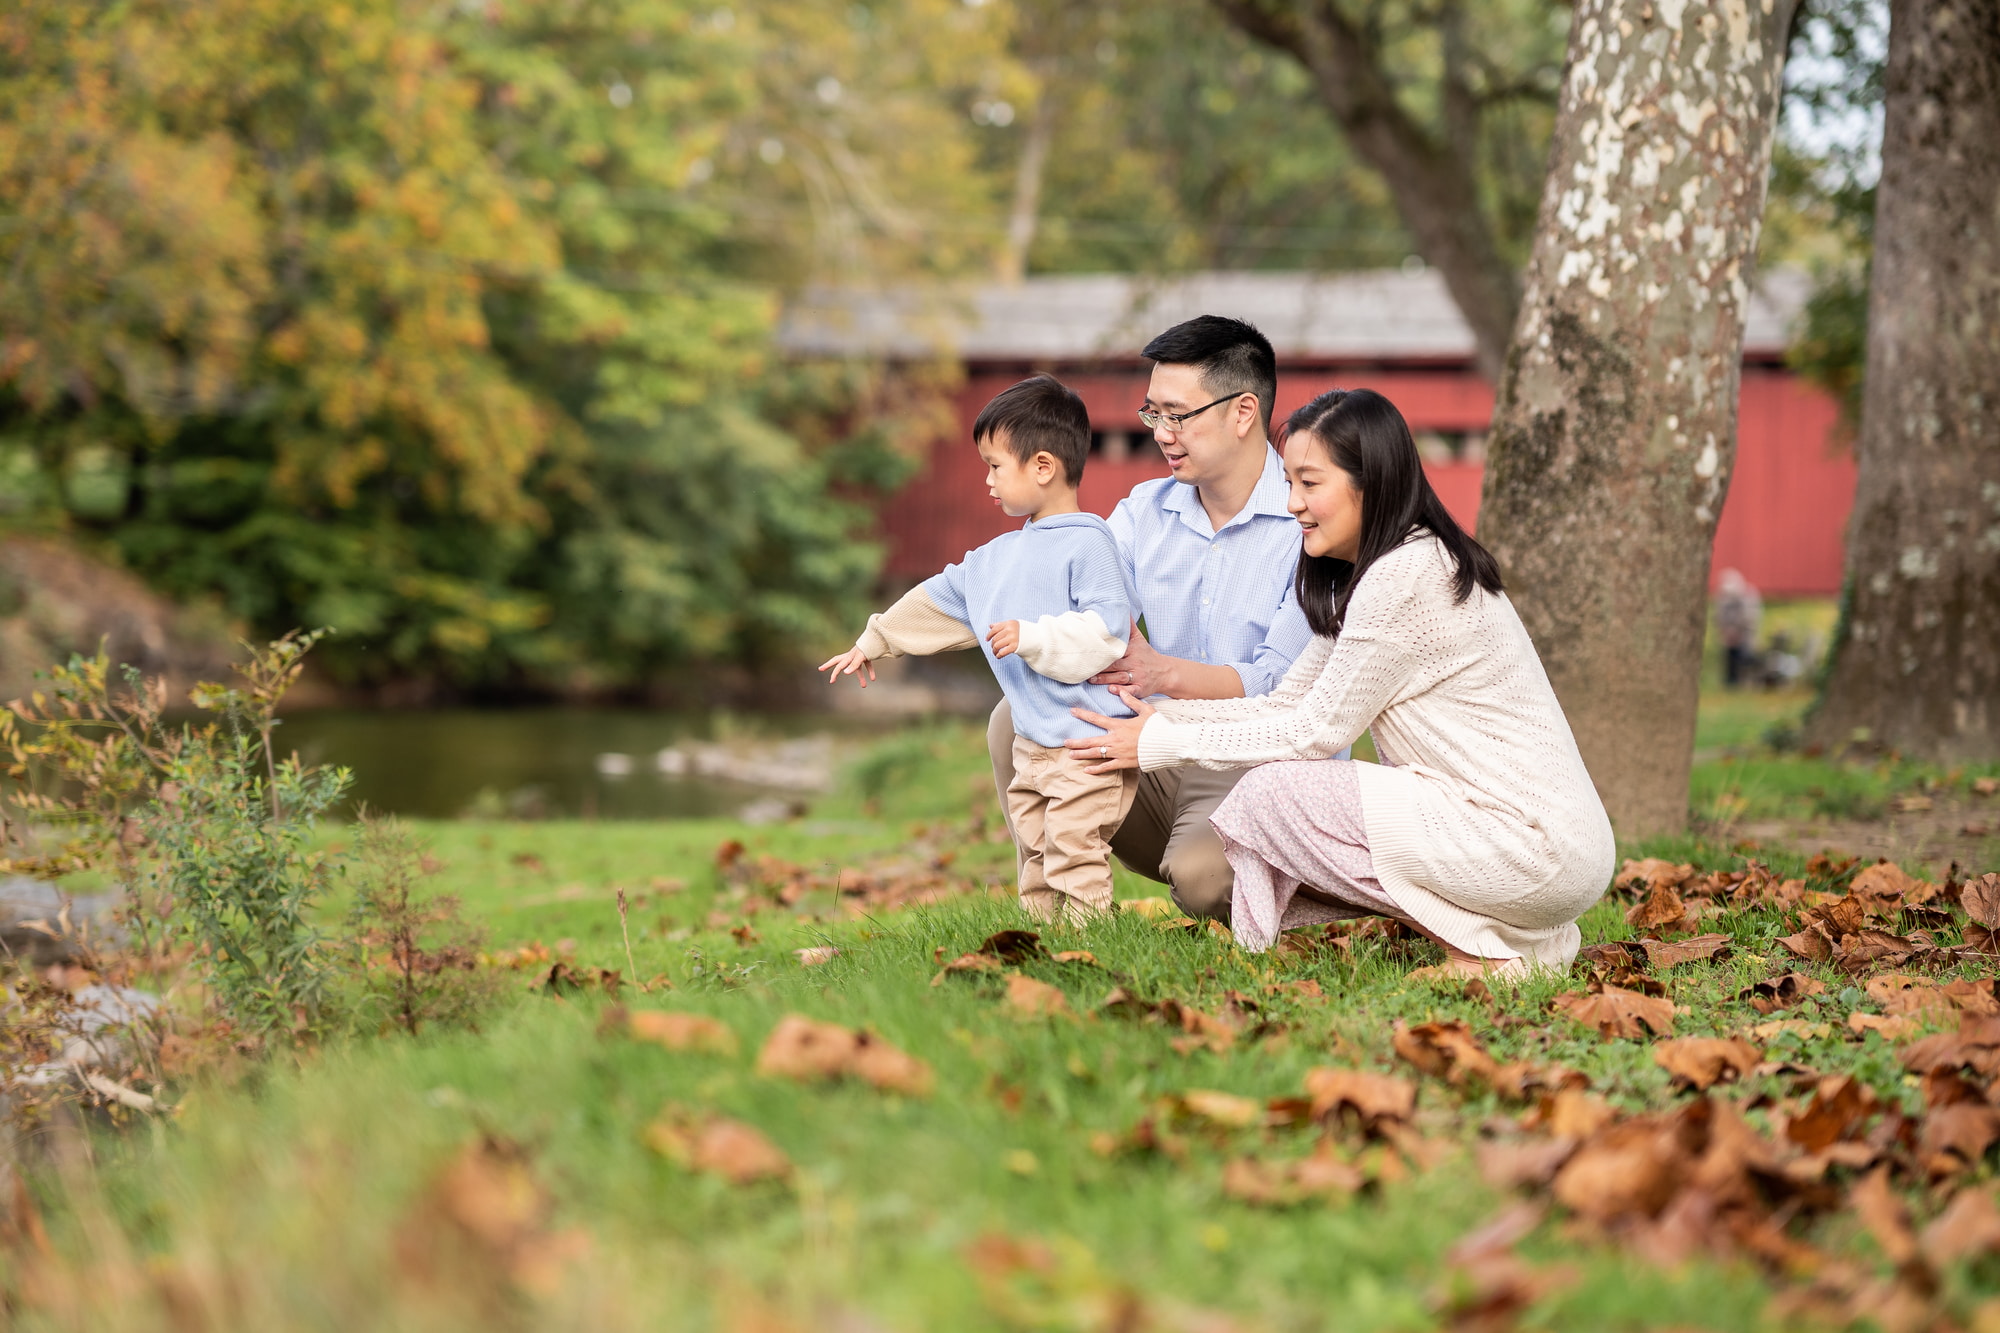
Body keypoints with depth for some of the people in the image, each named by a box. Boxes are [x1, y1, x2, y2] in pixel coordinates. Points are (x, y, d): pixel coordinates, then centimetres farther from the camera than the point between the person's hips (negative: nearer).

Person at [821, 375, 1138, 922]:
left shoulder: (1086, 544, -11)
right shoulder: (998, 556, 16)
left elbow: (1107, 629, -21)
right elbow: (940, 599, 28)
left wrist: (1031, 637, -25)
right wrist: (874, 643, 34)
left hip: (1086, 739, -9)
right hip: (1030, 745, 9)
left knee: (1074, 856, -13)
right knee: (1036, 859, 12)